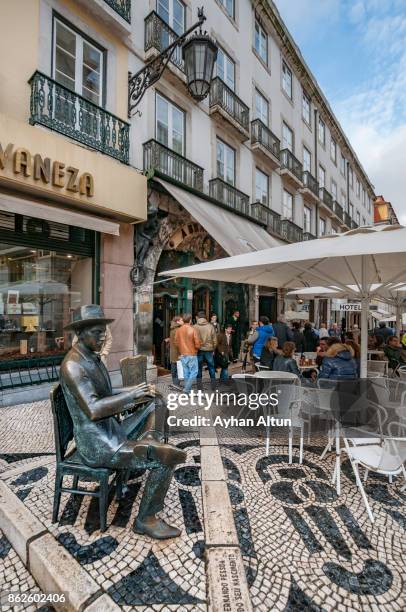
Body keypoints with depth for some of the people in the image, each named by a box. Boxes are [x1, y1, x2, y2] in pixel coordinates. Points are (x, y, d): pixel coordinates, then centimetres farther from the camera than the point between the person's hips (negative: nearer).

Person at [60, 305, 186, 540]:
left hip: (113, 431, 9)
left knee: (157, 402, 7)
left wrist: (137, 390, 2)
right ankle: (146, 519, 5)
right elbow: (94, 410, -31)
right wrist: (133, 395, -23)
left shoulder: (93, 357, 9)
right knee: (168, 458, -13)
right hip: (99, 446, -9)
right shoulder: (73, 365, -21)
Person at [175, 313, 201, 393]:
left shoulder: (178, 330, -2)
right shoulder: (193, 330, -15)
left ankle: (187, 388, 23)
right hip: (192, 354, -5)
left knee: (186, 372, 14)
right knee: (194, 372, 4)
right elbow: (197, 344, -13)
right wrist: (197, 348, 8)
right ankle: (187, 388, -3)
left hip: (182, 354, 5)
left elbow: (176, 343, 5)